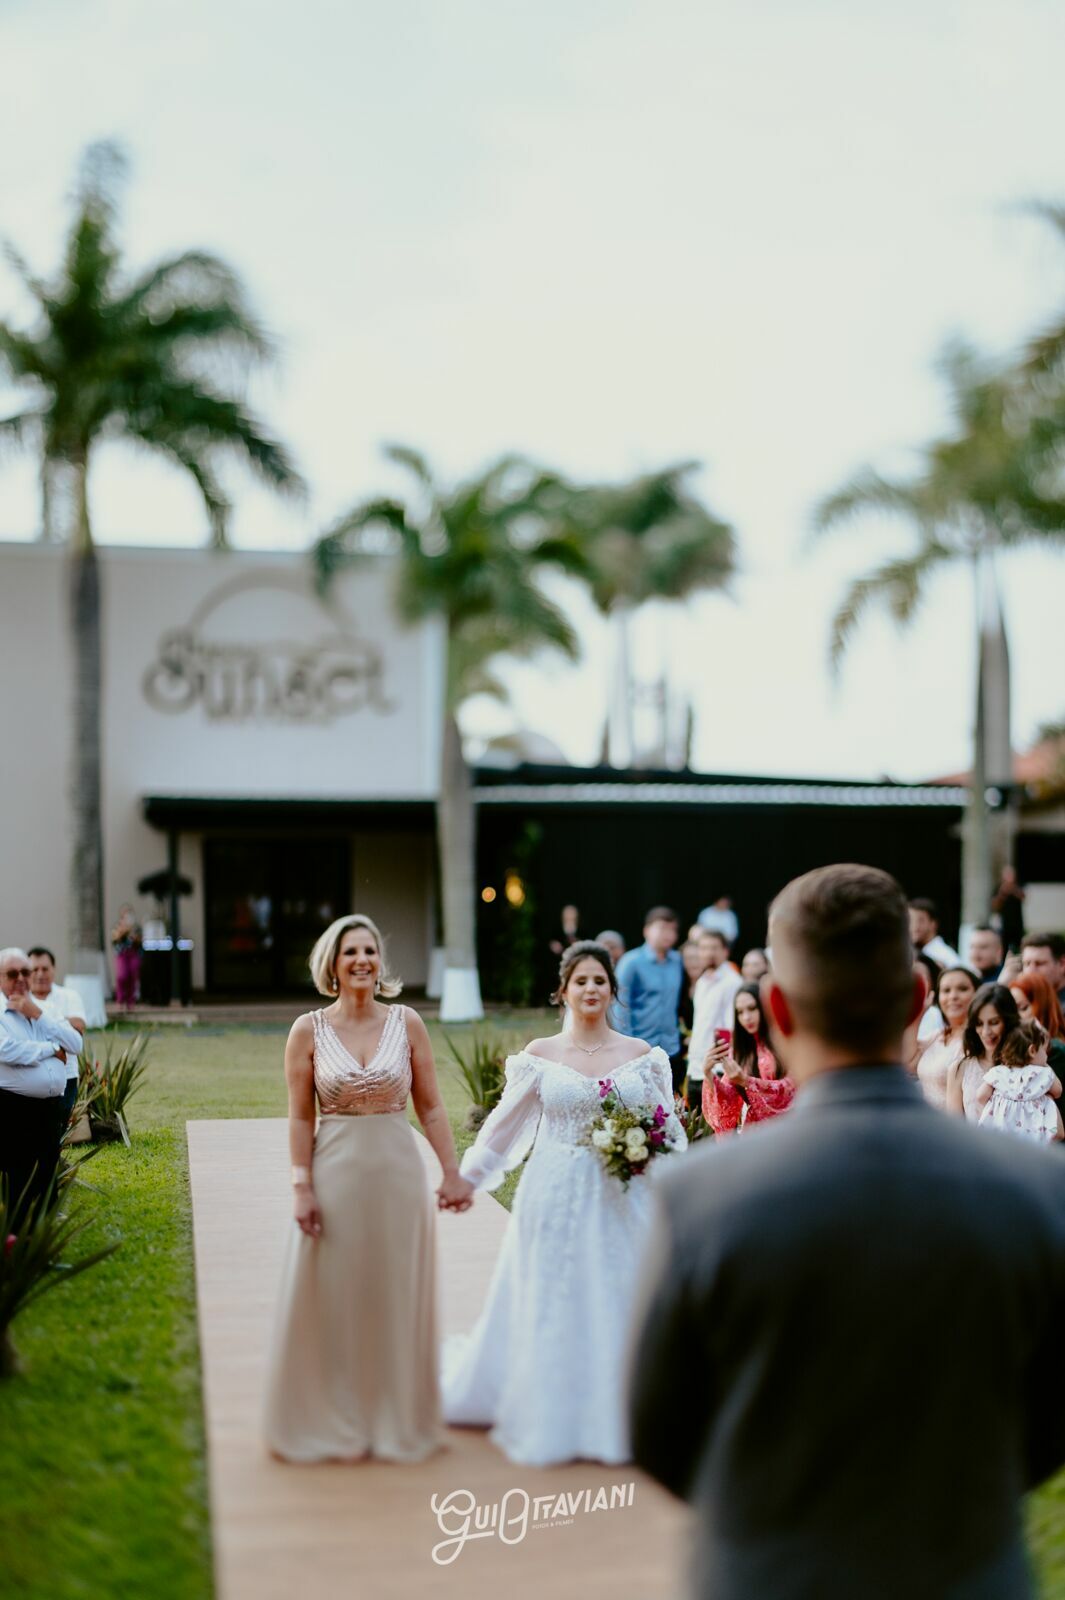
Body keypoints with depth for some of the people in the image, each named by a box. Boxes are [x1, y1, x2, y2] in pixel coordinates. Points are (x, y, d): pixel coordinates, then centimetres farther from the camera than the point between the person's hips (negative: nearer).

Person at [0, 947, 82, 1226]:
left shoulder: (44, 1010, 14)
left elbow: (76, 1044, 3)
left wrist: (37, 1014, -7)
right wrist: (52, 1049, -9)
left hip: (51, 1107, 6)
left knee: (45, 1181, 12)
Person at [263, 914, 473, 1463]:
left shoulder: (407, 1024, 0)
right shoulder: (308, 1030, -3)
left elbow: (430, 1108, 3)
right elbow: (299, 1118, -2)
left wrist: (452, 1173, -2)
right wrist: (301, 1188, -8)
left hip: (398, 1174, 1)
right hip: (335, 1175, -1)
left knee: (396, 1302, 10)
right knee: (330, 1301, 6)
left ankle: (394, 1418, 26)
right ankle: (333, 1422, 21)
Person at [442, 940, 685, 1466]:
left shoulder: (641, 1055, 3)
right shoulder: (540, 1054, 1)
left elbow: (669, 1130, 8)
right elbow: (502, 1125, 5)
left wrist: (645, 1149, -11)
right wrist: (461, 1180, 4)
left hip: (622, 1202, 1)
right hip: (557, 1200, -1)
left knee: (616, 1306, 3)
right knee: (551, 1309, 4)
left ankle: (614, 1417, 17)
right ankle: (550, 1418, 18)